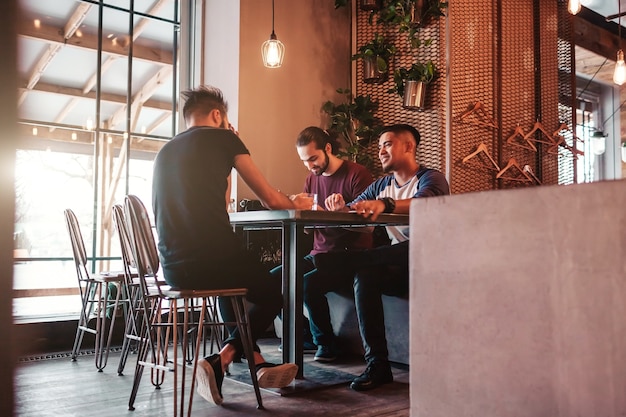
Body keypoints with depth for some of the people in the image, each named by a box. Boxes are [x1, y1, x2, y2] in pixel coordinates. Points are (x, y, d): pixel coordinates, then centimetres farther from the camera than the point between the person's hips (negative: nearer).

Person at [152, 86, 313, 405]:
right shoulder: (222, 138, 4)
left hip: (173, 267, 7)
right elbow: (270, 199, 7)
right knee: (273, 293, 22)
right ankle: (219, 362, 5)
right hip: (213, 259, -6)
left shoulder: (165, 151, 21)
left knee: (229, 288, 37)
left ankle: (258, 364, 26)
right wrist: (296, 204, 28)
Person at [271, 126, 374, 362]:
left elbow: (368, 226, -17)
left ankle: (325, 344, -7)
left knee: (309, 284, -30)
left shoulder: (357, 174, -8)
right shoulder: (312, 179, 14)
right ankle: (302, 335, 10)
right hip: (319, 254, 7)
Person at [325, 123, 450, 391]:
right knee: (364, 277, -28)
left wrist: (385, 204, -47)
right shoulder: (381, 185, 17)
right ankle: (377, 364, -25)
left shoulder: (431, 179, -4)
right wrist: (339, 207, -18)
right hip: (399, 270, 6)